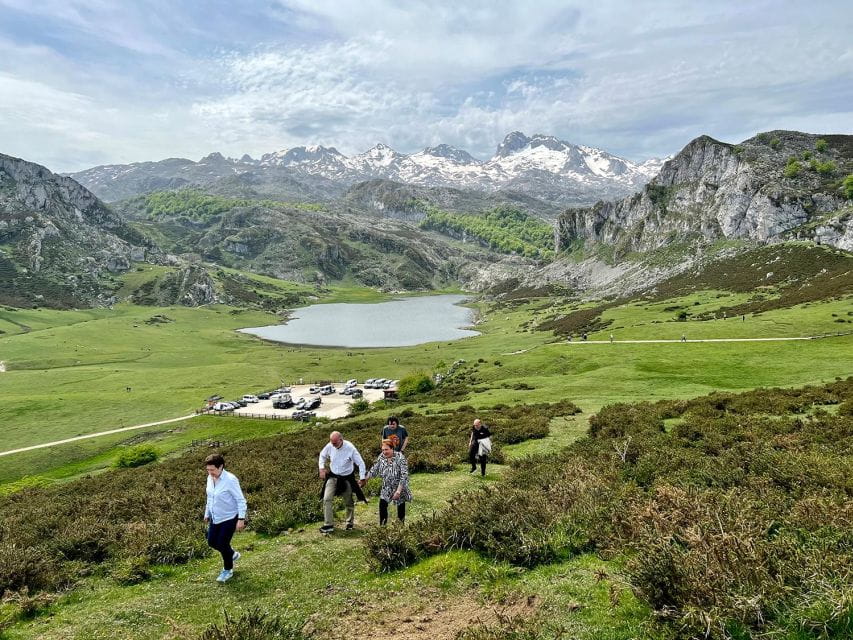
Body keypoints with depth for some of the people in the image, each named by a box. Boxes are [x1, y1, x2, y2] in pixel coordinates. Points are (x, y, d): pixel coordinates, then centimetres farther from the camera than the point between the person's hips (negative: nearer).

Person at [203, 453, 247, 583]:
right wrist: (207, 514, 19)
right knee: (211, 542, 15)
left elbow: (241, 500, -20)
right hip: (216, 518, 7)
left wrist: (241, 519, -23)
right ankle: (232, 555, 42)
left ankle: (228, 570, 28)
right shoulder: (210, 478, -4)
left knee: (223, 544, 1)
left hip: (229, 518, -7)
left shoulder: (230, 480, -26)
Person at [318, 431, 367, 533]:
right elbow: (322, 456, 8)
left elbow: (360, 463, -16)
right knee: (327, 499, -11)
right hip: (333, 477, 2)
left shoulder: (350, 448, -24)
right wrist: (322, 469, -2)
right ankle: (328, 525, -5)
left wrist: (362, 478, -17)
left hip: (347, 478, -2)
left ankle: (350, 523, 34)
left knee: (349, 502, 12)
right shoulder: (329, 446, -15)